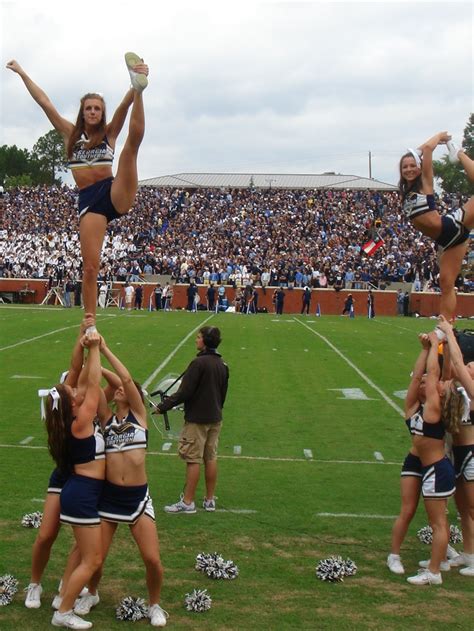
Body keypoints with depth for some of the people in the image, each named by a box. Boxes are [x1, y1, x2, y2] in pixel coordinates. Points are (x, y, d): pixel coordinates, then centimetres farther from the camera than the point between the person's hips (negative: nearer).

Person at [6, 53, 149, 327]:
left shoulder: (109, 133, 10)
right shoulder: (71, 134, 15)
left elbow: (124, 105, -8)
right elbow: (45, 103, 14)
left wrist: (137, 88, -26)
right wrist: (22, 73, 14)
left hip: (115, 193, -1)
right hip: (88, 201, 1)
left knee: (133, 142, -20)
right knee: (90, 267, -5)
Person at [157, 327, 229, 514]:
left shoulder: (199, 363, -18)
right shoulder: (222, 365, 6)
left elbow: (184, 392, -20)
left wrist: (163, 406, -13)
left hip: (197, 419, -7)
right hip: (215, 419, 7)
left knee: (193, 459, -2)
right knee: (211, 458, 12)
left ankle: (187, 502, 4)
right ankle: (210, 500, 18)